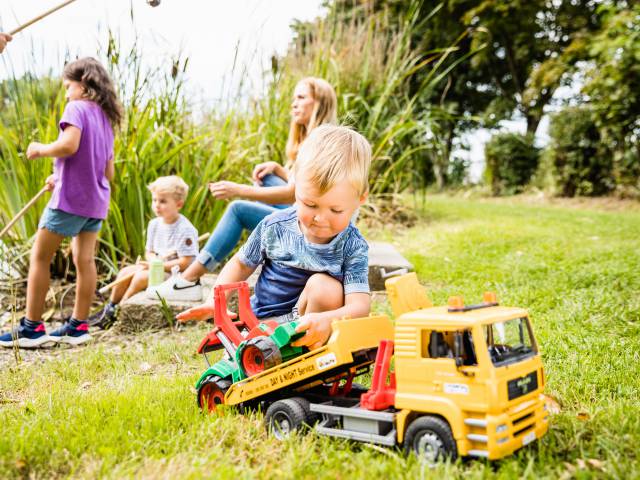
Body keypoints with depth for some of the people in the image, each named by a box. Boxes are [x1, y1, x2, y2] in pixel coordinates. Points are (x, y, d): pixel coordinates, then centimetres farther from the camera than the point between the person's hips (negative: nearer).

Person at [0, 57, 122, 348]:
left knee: (40, 256, 0)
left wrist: (40, 150, -7)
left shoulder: (77, 108, -7)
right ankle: (78, 327, 9)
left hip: (71, 196, -8)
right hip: (97, 200, 8)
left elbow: (69, 145, -26)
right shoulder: (106, 119, 17)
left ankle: (31, 328, 1)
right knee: (84, 260, 7)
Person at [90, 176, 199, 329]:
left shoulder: (185, 229, -20)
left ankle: (115, 314, -6)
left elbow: (185, 262, -23)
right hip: (157, 267, 8)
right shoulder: (154, 224, 5)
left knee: (141, 276, -24)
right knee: (126, 271, -6)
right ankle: (109, 308, 10)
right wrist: (156, 259, -12)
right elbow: (149, 252, 13)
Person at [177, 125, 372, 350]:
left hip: (308, 328, 0)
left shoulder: (353, 246, -15)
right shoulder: (274, 227, -8)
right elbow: (241, 264, 9)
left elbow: (359, 305, -26)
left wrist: (327, 320, -49)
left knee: (324, 284, -30)